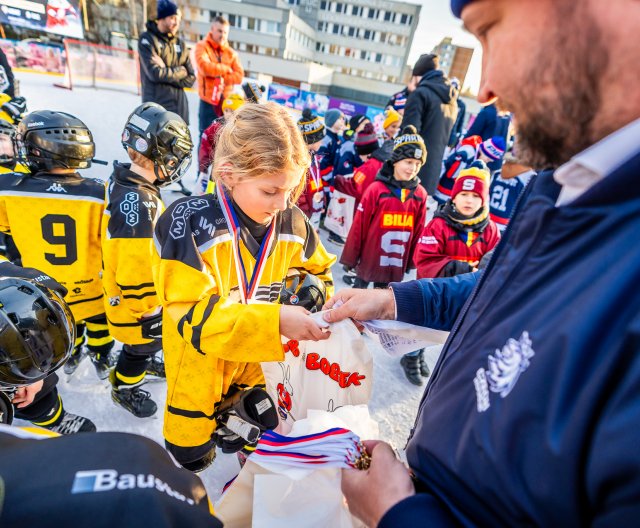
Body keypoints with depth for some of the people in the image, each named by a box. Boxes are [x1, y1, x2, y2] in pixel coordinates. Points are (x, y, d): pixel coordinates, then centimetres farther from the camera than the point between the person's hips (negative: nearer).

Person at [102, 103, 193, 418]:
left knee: (148, 340, 31)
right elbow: (136, 270, -31)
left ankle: (145, 362, 58)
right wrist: (150, 312, -19)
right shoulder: (140, 204, -35)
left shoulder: (123, 182, -3)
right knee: (143, 342, 17)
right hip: (134, 298, -9)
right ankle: (124, 388, 43)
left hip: (124, 286, 9)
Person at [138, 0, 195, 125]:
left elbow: (190, 78, 7)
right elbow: (155, 74, -12)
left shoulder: (180, 43, 15)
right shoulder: (147, 39, 1)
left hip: (180, 107, 5)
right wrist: (181, 71, -1)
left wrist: (166, 71, -6)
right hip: (155, 108, -5)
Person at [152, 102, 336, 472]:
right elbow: (196, 317, -31)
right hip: (200, 368, -3)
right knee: (192, 459, 20)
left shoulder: (292, 224, -12)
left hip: (257, 366, 4)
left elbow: (318, 274, 7)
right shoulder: (190, 224, -26)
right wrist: (276, 321, -41)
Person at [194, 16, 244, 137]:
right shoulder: (202, 46, 2)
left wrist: (223, 79, -14)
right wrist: (226, 69, -5)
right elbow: (205, 67, -16)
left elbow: (239, 76, 1)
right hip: (208, 102, -3)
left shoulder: (231, 52, 12)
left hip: (227, 103, 3)